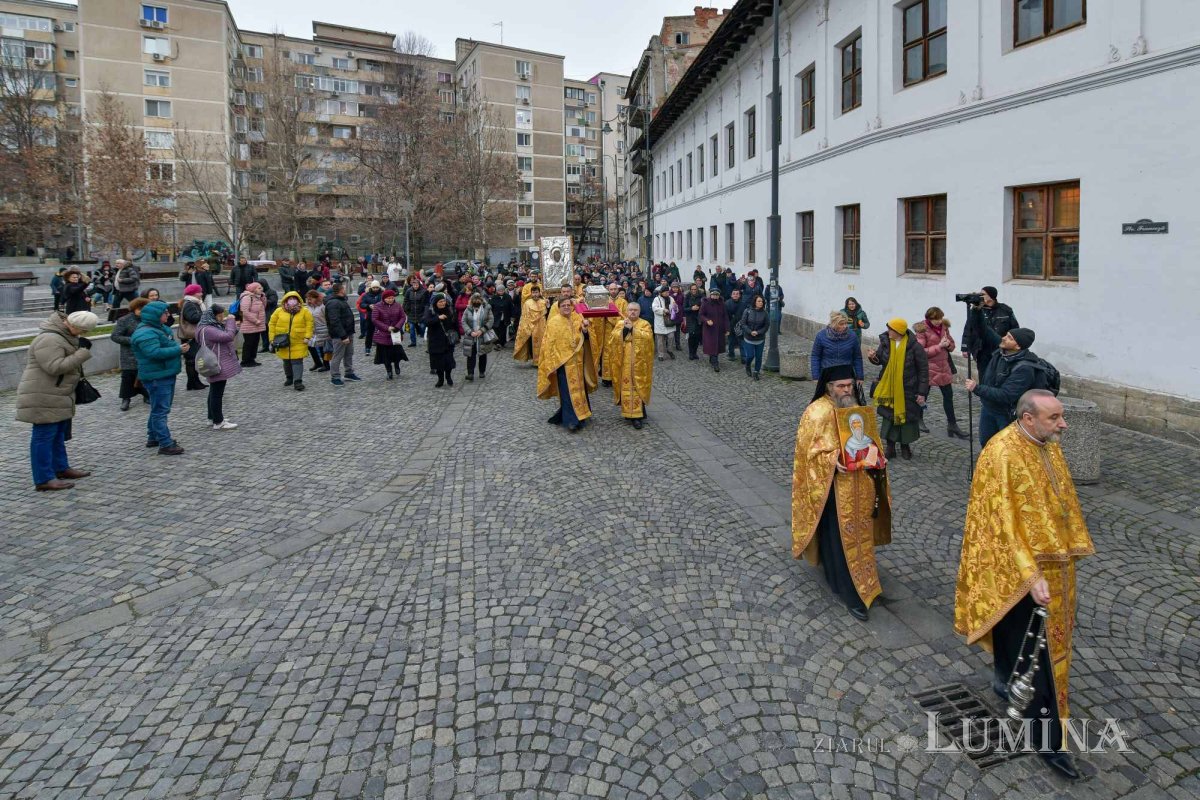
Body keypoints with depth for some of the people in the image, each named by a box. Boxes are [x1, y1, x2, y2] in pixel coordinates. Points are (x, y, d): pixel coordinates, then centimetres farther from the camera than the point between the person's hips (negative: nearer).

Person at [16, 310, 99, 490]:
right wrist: (83, 351, -26)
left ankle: (61, 468, 33)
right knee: (44, 436, -5)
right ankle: (44, 479, -1)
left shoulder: (65, 335, 9)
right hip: (43, 398, -10)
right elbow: (55, 367, -29)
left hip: (57, 396, 10)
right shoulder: (49, 339, -23)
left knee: (58, 434, 20)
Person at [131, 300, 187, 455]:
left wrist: (180, 346, 7)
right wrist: (178, 350, -23)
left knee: (160, 409, 20)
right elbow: (154, 353, -29)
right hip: (157, 377, -11)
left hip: (166, 374, 11)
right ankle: (165, 444, -6)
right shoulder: (145, 333, -19)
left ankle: (153, 437, 33)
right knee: (160, 410, -7)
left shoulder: (161, 328, 13)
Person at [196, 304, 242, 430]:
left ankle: (213, 417, 31)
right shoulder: (207, 330, -22)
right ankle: (218, 422, 0)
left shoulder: (214, 326, 10)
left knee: (214, 392, 19)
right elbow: (228, 336, -30)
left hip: (218, 365, 11)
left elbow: (225, 337, 19)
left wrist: (231, 324, 3)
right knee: (217, 393, -5)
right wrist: (230, 321, -17)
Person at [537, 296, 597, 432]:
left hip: (578, 361, 5)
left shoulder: (577, 319, 7)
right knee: (568, 391, -7)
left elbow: (584, 339, 10)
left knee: (578, 388, 13)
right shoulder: (554, 322, -7)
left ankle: (579, 415, 29)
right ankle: (571, 420, -5)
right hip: (563, 362, -5)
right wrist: (552, 364, -15)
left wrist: (585, 330, -11)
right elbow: (549, 344, -9)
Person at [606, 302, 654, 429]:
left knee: (638, 386, -3)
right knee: (626, 386, 2)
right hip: (624, 361, 2)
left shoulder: (645, 324, 4)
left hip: (639, 362, -2)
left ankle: (637, 414, -3)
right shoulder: (620, 323, 10)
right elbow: (613, 337, -4)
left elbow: (647, 337, -14)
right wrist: (625, 328, -16)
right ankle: (630, 412, 11)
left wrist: (632, 329, -16)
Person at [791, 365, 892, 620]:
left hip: (859, 487, 7)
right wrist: (832, 462, -29)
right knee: (841, 538, -3)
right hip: (834, 488, -7)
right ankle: (851, 593, 5)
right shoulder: (817, 412, -13)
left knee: (858, 533, 16)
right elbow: (809, 449, -16)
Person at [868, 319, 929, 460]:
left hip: (908, 391, -3)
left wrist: (922, 392, -11)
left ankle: (905, 446, 26)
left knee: (907, 417, 9)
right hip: (888, 389, 4)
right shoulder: (885, 342, -3)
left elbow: (923, 370, -10)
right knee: (888, 417, 8)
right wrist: (874, 358, -11)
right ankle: (890, 447, 19)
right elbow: (880, 359, 14)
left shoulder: (914, 346, -14)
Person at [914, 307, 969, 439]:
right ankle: (919, 421, 30)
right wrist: (939, 346, -24)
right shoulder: (922, 330, -13)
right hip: (928, 368, -6)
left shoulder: (944, 326, 4)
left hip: (943, 366, 6)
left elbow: (952, 345, 12)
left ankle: (952, 426, 16)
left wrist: (948, 344, -11)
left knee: (948, 395, 8)